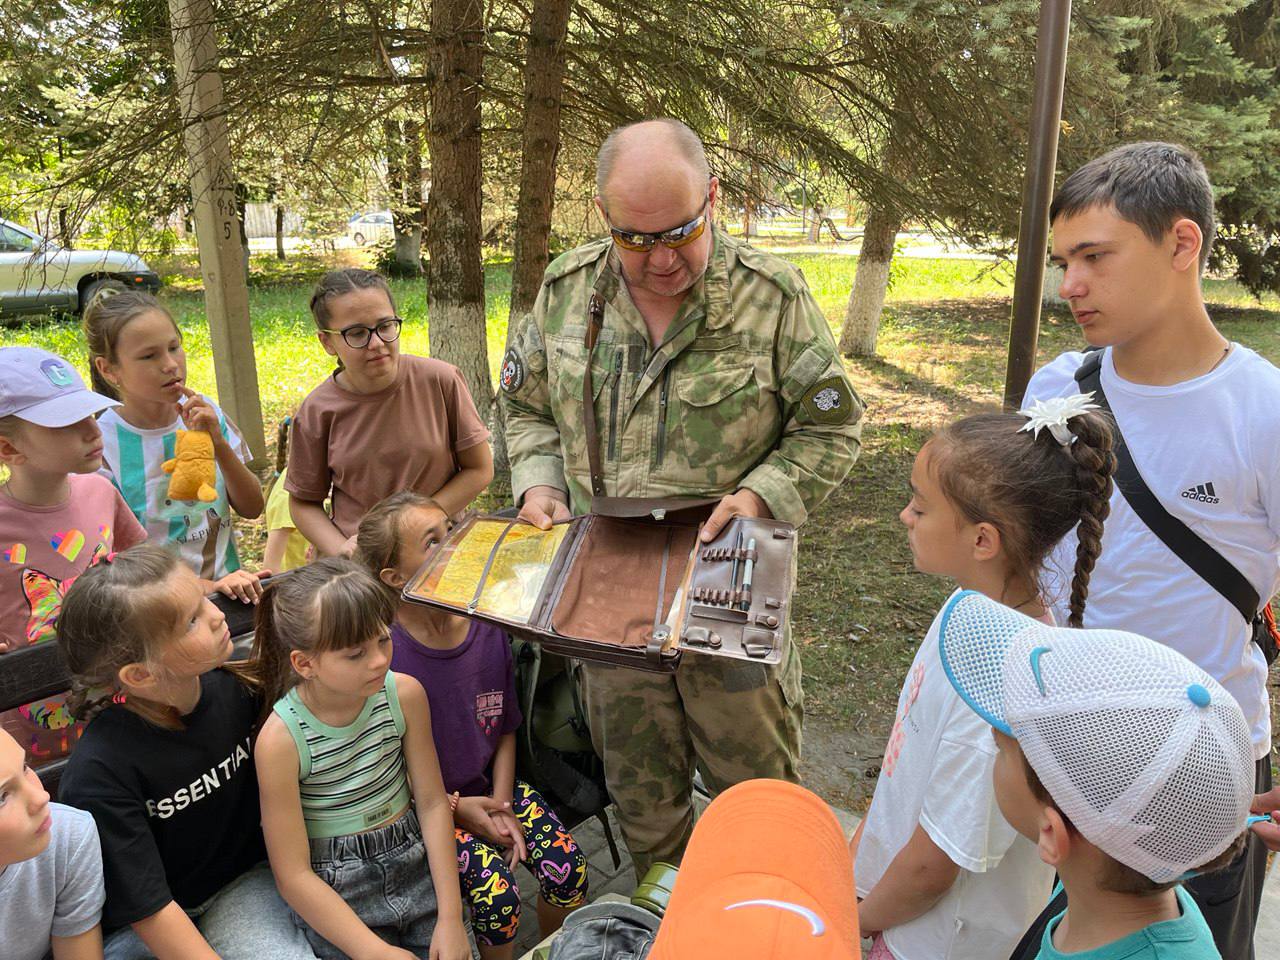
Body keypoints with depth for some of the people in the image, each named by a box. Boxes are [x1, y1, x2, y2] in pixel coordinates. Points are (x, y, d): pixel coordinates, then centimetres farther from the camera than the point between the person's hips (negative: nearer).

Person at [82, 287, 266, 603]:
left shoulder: (205, 413, 2)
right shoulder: (100, 446, -10)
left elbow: (252, 508, 3)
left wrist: (219, 444, -12)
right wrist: (207, 587, -18)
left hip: (227, 587, 3)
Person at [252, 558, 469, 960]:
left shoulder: (405, 694, -11)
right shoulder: (281, 739, -21)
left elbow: (432, 802, -3)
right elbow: (294, 875, -15)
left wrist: (450, 918, -7)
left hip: (416, 863, 3)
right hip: (336, 894, -3)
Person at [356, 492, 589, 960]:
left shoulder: (489, 631, -5)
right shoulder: (384, 653, -21)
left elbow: (505, 732, 6)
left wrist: (503, 806, -5)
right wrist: (457, 808, -12)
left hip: (490, 787, 5)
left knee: (567, 867, -11)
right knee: (495, 887, -22)